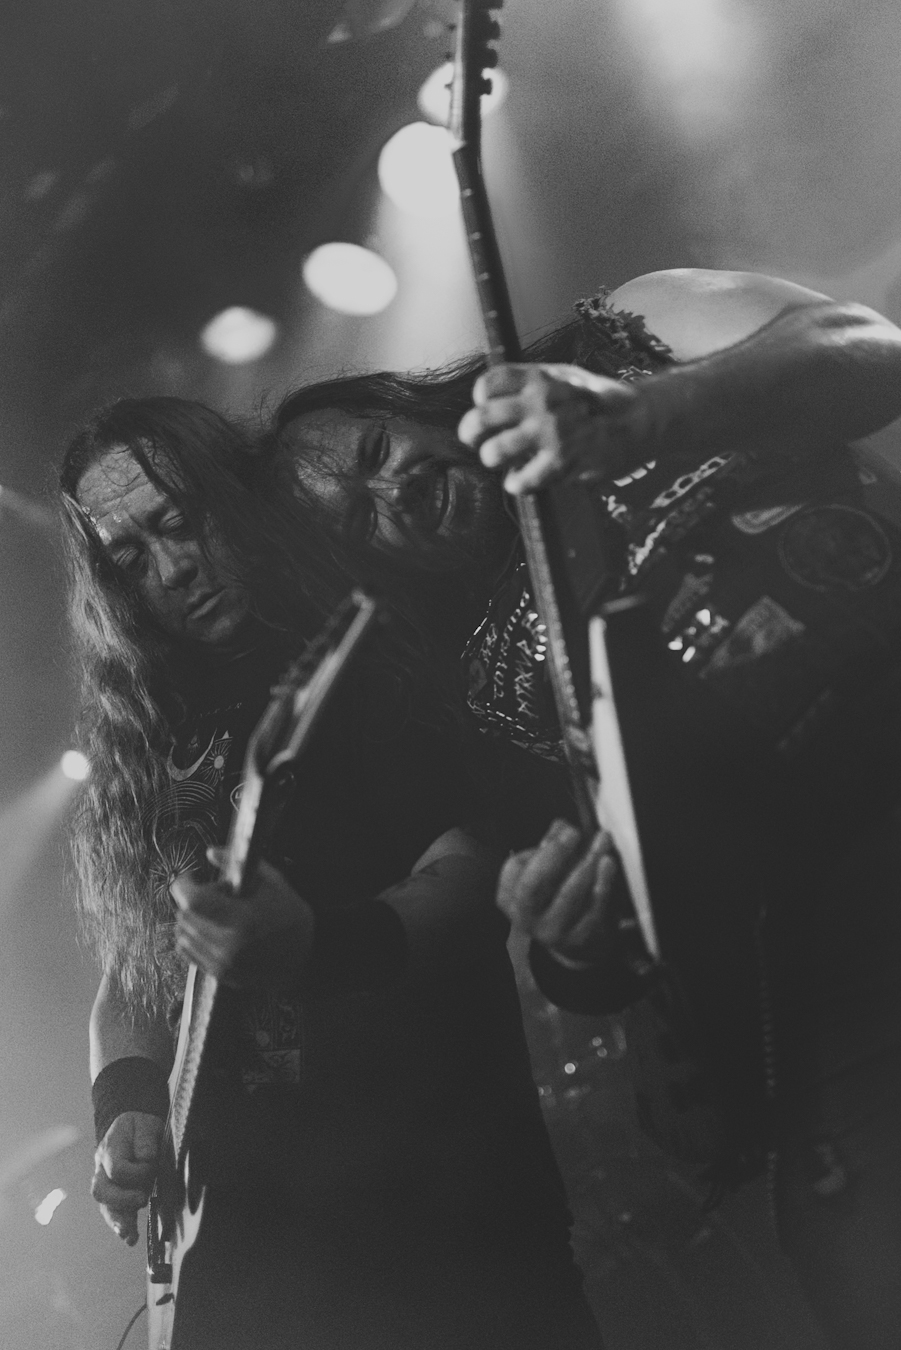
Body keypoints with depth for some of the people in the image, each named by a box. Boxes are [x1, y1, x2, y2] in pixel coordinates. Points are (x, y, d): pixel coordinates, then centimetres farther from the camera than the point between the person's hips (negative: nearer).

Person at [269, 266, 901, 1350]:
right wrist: (570, 941, -11)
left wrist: (641, 418, -20)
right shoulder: (489, 668, 15)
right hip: (809, 942, 2)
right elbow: (608, 978, 13)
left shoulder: (621, 341, 14)